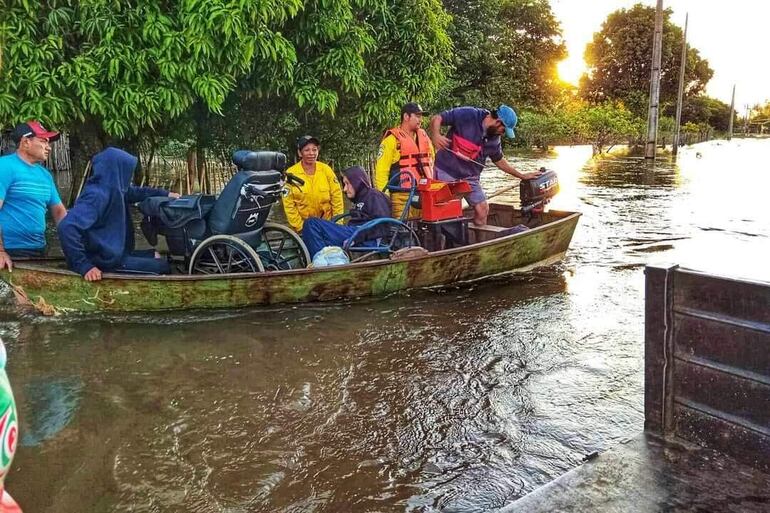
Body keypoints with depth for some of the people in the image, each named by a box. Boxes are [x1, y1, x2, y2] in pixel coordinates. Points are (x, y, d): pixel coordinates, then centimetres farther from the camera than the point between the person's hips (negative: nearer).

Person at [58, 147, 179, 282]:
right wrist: (84, 266, -35)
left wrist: (165, 194, 28)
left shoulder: (114, 188, 0)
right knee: (163, 267, -2)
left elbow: (135, 192, 24)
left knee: (155, 256, 24)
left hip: (115, 252, 9)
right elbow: (67, 227, -36)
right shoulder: (97, 195, -26)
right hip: (105, 260, -9)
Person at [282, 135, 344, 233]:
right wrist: (299, 227, -10)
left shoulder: (326, 170, -6)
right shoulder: (291, 173, -11)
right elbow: (288, 204, -9)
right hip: (303, 224, -1)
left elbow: (336, 197, -2)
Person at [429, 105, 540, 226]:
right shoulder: (467, 115, -15)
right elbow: (436, 119, -13)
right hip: (446, 170, -5)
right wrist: (436, 135, -34)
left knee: (483, 209, 1)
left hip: (470, 176, 6)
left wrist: (522, 176, 21)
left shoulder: (494, 139, 4)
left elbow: (499, 160, 20)